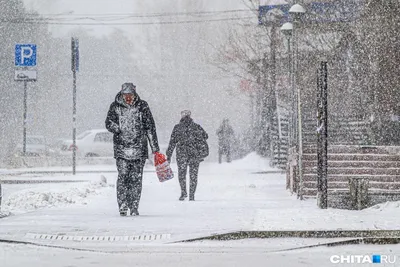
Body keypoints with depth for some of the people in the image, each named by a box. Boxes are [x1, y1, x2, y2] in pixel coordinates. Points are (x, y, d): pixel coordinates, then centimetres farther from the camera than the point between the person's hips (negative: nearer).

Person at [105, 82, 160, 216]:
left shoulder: (142, 106, 4)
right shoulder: (115, 106, 5)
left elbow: (150, 128, 7)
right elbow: (108, 123, 8)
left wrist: (155, 148, 6)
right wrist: (118, 129, -16)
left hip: (139, 149, 0)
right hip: (121, 148, 0)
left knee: (136, 179, 0)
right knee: (123, 178, -9)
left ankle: (134, 208, 8)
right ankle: (123, 207, -4)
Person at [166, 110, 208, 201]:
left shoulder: (177, 127, 1)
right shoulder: (197, 126, 5)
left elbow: (172, 142, -1)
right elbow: (205, 136, 3)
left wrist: (169, 156, 3)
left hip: (182, 154, -1)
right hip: (195, 154, 1)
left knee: (181, 173, 11)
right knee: (193, 175, 9)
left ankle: (183, 191, -7)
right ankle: (191, 195, 5)